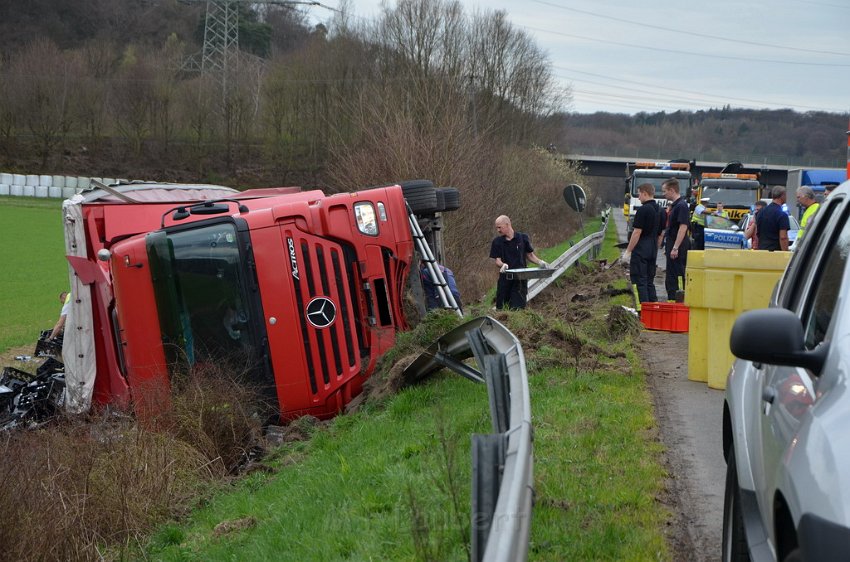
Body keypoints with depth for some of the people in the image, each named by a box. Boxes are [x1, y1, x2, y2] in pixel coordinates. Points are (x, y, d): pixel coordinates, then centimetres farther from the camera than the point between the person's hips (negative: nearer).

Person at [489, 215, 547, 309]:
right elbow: (497, 260, -1)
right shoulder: (497, 241, 4)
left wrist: (539, 262, -6)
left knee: (517, 307, -8)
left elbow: (529, 255, 12)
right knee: (501, 307, 4)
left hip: (520, 279, -1)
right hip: (505, 279, 2)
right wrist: (502, 265, -23)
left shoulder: (523, 238, 3)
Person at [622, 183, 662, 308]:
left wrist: (628, 251, -12)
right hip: (653, 250, 8)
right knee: (649, 280, 13)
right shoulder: (659, 210, 12)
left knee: (639, 280, -6)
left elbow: (637, 232, -16)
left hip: (641, 250, -8)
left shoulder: (643, 210, -13)